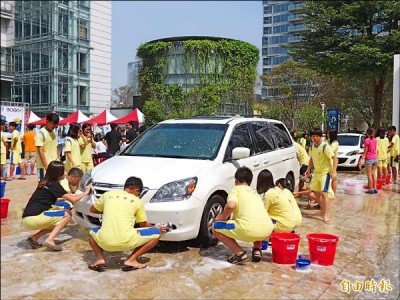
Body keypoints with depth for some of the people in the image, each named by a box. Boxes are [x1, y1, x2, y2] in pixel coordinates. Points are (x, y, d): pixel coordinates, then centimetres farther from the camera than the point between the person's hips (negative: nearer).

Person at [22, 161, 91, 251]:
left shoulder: (44, 183, 16)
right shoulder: (54, 184, -8)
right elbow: (73, 200, -9)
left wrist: (70, 195, 29)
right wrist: (85, 192, 5)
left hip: (27, 218, 9)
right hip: (34, 218, -9)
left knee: (58, 220, 24)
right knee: (67, 214, -2)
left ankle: (34, 238, 12)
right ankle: (50, 240, -10)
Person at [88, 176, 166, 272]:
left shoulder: (108, 194, 15)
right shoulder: (137, 201, 10)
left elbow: (92, 209, 30)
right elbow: (143, 224, 21)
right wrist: (156, 228, 40)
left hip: (105, 242, 3)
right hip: (126, 242, -3)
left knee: (93, 232, 36)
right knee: (156, 233, 15)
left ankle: (100, 259, 11)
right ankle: (131, 260, 5)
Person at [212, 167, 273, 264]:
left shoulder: (236, 189, 11)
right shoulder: (255, 193, 31)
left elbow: (230, 205, -10)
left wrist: (222, 217, 9)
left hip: (249, 230, -7)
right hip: (268, 229, 7)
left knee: (216, 227, 13)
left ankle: (240, 254, 5)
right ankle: (257, 250, 21)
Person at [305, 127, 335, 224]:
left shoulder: (325, 146, -19)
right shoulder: (312, 146, 3)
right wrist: (309, 169, 13)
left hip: (325, 172, -8)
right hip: (316, 171, 8)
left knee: (324, 193, -15)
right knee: (316, 191, 16)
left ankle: (326, 215, -11)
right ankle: (322, 209, 36)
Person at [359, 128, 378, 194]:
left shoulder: (367, 140, -13)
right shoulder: (375, 140, 5)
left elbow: (365, 151, -11)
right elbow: (376, 150, 10)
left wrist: (362, 159, -5)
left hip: (369, 159, -6)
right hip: (375, 158, 6)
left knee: (369, 175, 0)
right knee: (374, 174, 14)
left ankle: (371, 189, 2)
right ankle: (375, 188, 16)